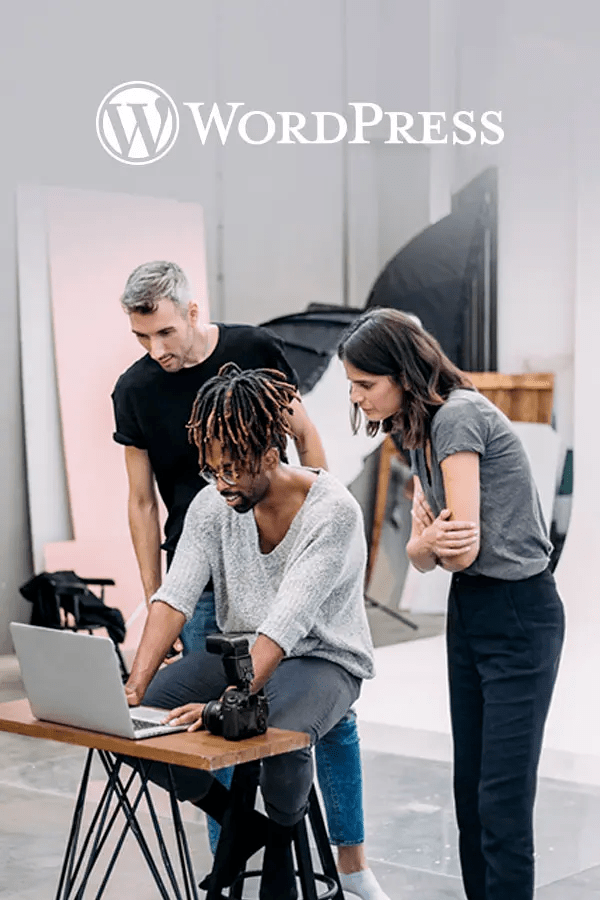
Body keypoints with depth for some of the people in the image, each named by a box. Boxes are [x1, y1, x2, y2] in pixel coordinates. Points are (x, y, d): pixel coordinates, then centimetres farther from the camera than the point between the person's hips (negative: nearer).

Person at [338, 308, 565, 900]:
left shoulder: (458, 415, -17)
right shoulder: (418, 432, 12)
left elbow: (466, 547, -20)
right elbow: (422, 556, 6)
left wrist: (437, 542, 1)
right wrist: (427, 543, -17)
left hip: (518, 613, -9)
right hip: (468, 609, 9)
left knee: (501, 795, -8)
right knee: (469, 784, 12)